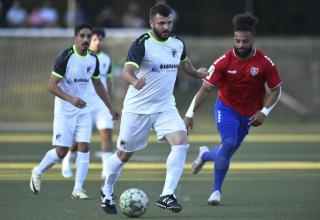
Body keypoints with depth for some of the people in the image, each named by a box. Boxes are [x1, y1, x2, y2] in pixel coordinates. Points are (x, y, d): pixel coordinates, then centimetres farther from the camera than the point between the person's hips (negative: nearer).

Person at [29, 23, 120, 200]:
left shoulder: (93, 59, 4)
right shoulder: (66, 57, -15)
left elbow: (98, 84, 19)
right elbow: (52, 85, -17)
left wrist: (111, 108, 17)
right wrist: (71, 99, -29)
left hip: (83, 110, 5)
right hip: (64, 111, -5)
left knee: (84, 147, -7)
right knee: (61, 151, -5)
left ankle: (78, 188, -4)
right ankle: (37, 172, 21)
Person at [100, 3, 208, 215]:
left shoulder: (178, 44, 2)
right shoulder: (142, 44, -16)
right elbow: (127, 70, -30)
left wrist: (197, 73, 41)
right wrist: (134, 81, -51)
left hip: (165, 107, 4)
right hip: (137, 108, -4)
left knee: (181, 142, -20)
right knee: (124, 154, 8)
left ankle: (167, 195, -18)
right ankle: (107, 192, 34)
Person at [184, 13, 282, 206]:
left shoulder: (264, 63, -14)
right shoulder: (225, 61, -17)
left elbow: (276, 90, -2)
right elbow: (206, 88, -15)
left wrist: (264, 112, -14)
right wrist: (190, 114, -20)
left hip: (248, 114, 2)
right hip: (226, 108, -2)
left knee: (227, 152, 7)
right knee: (229, 143, -25)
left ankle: (205, 155, 44)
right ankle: (216, 190, -10)